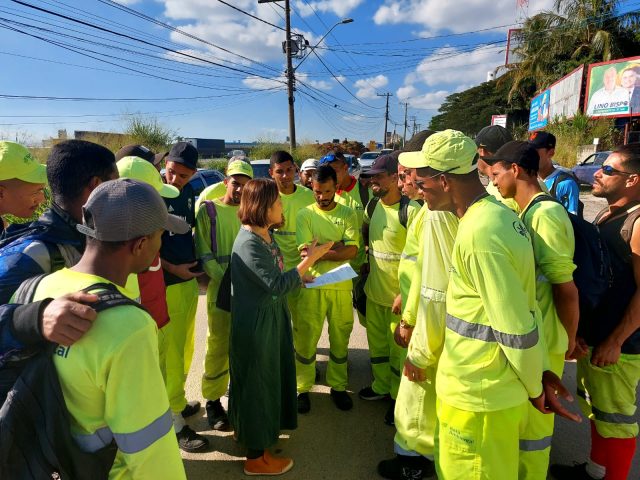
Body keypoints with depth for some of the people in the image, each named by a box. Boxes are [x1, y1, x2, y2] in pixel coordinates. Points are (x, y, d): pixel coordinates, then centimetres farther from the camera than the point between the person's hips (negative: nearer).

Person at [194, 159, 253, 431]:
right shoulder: (209, 210, 0)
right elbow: (203, 253, -5)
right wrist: (225, 280, -14)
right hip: (220, 290, -3)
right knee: (219, 347, 3)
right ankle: (212, 400, 19)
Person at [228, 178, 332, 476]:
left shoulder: (266, 234, 4)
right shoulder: (249, 243, -25)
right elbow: (276, 285, -25)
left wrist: (301, 277, -1)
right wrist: (310, 259, -23)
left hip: (271, 317, 9)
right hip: (256, 322, -9)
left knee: (269, 378, 23)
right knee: (257, 383, 7)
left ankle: (261, 431, 46)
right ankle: (256, 457, 27)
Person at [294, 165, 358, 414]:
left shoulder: (348, 214, 3)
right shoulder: (305, 214, 1)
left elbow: (352, 250, -10)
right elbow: (305, 250, -10)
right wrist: (338, 245, -18)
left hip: (341, 285, 1)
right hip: (313, 285, -1)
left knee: (340, 337, 12)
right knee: (306, 338, 5)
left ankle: (338, 386, 31)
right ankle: (302, 388, 24)